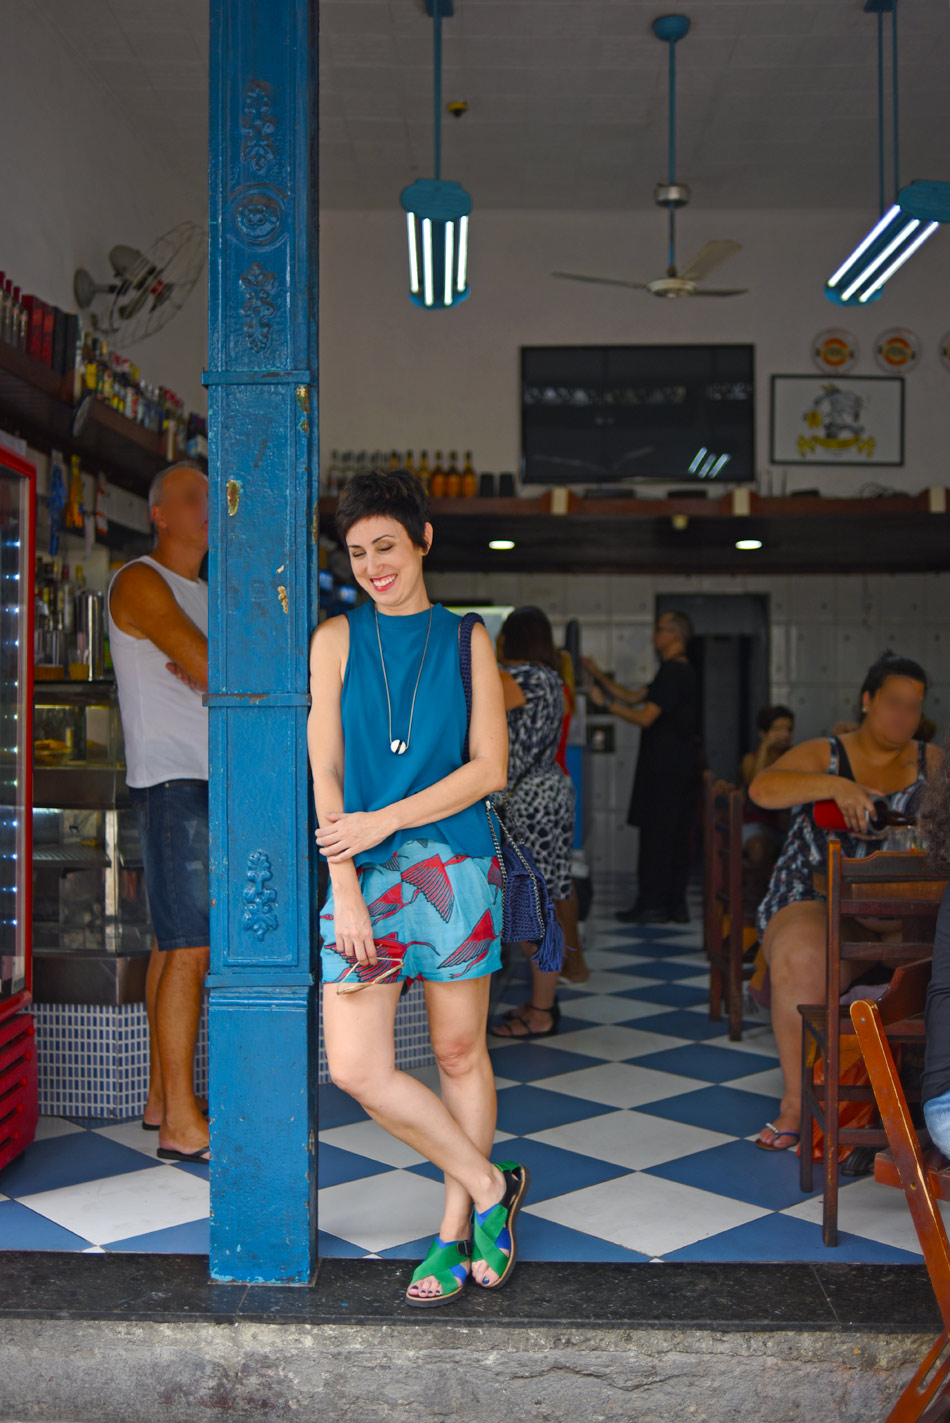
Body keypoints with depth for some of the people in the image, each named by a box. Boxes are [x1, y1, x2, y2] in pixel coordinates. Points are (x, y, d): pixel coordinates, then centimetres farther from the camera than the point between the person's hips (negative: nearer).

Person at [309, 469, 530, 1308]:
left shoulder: (466, 641, 6)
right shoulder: (337, 640, 7)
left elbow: (490, 768, 0)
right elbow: (326, 771, 2)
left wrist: (384, 822, -10)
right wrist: (346, 889, -7)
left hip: (455, 868, -1)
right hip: (363, 875, 1)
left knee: (460, 1054, 7)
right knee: (356, 1069, -6)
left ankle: (456, 1234, 25)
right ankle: (490, 1186, 14)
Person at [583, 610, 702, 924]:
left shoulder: (673, 672, -14)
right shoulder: (679, 671, 19)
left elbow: (645, 717, -18)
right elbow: (632, 697, 21)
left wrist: (605, 702, -10)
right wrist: (598, 675, 18)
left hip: (666, 765, -10)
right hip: (682, 764, 10)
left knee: (656, 832, -5)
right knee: (676, 835, 9)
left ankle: (652, 904, -2)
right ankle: (675, 904, 13)